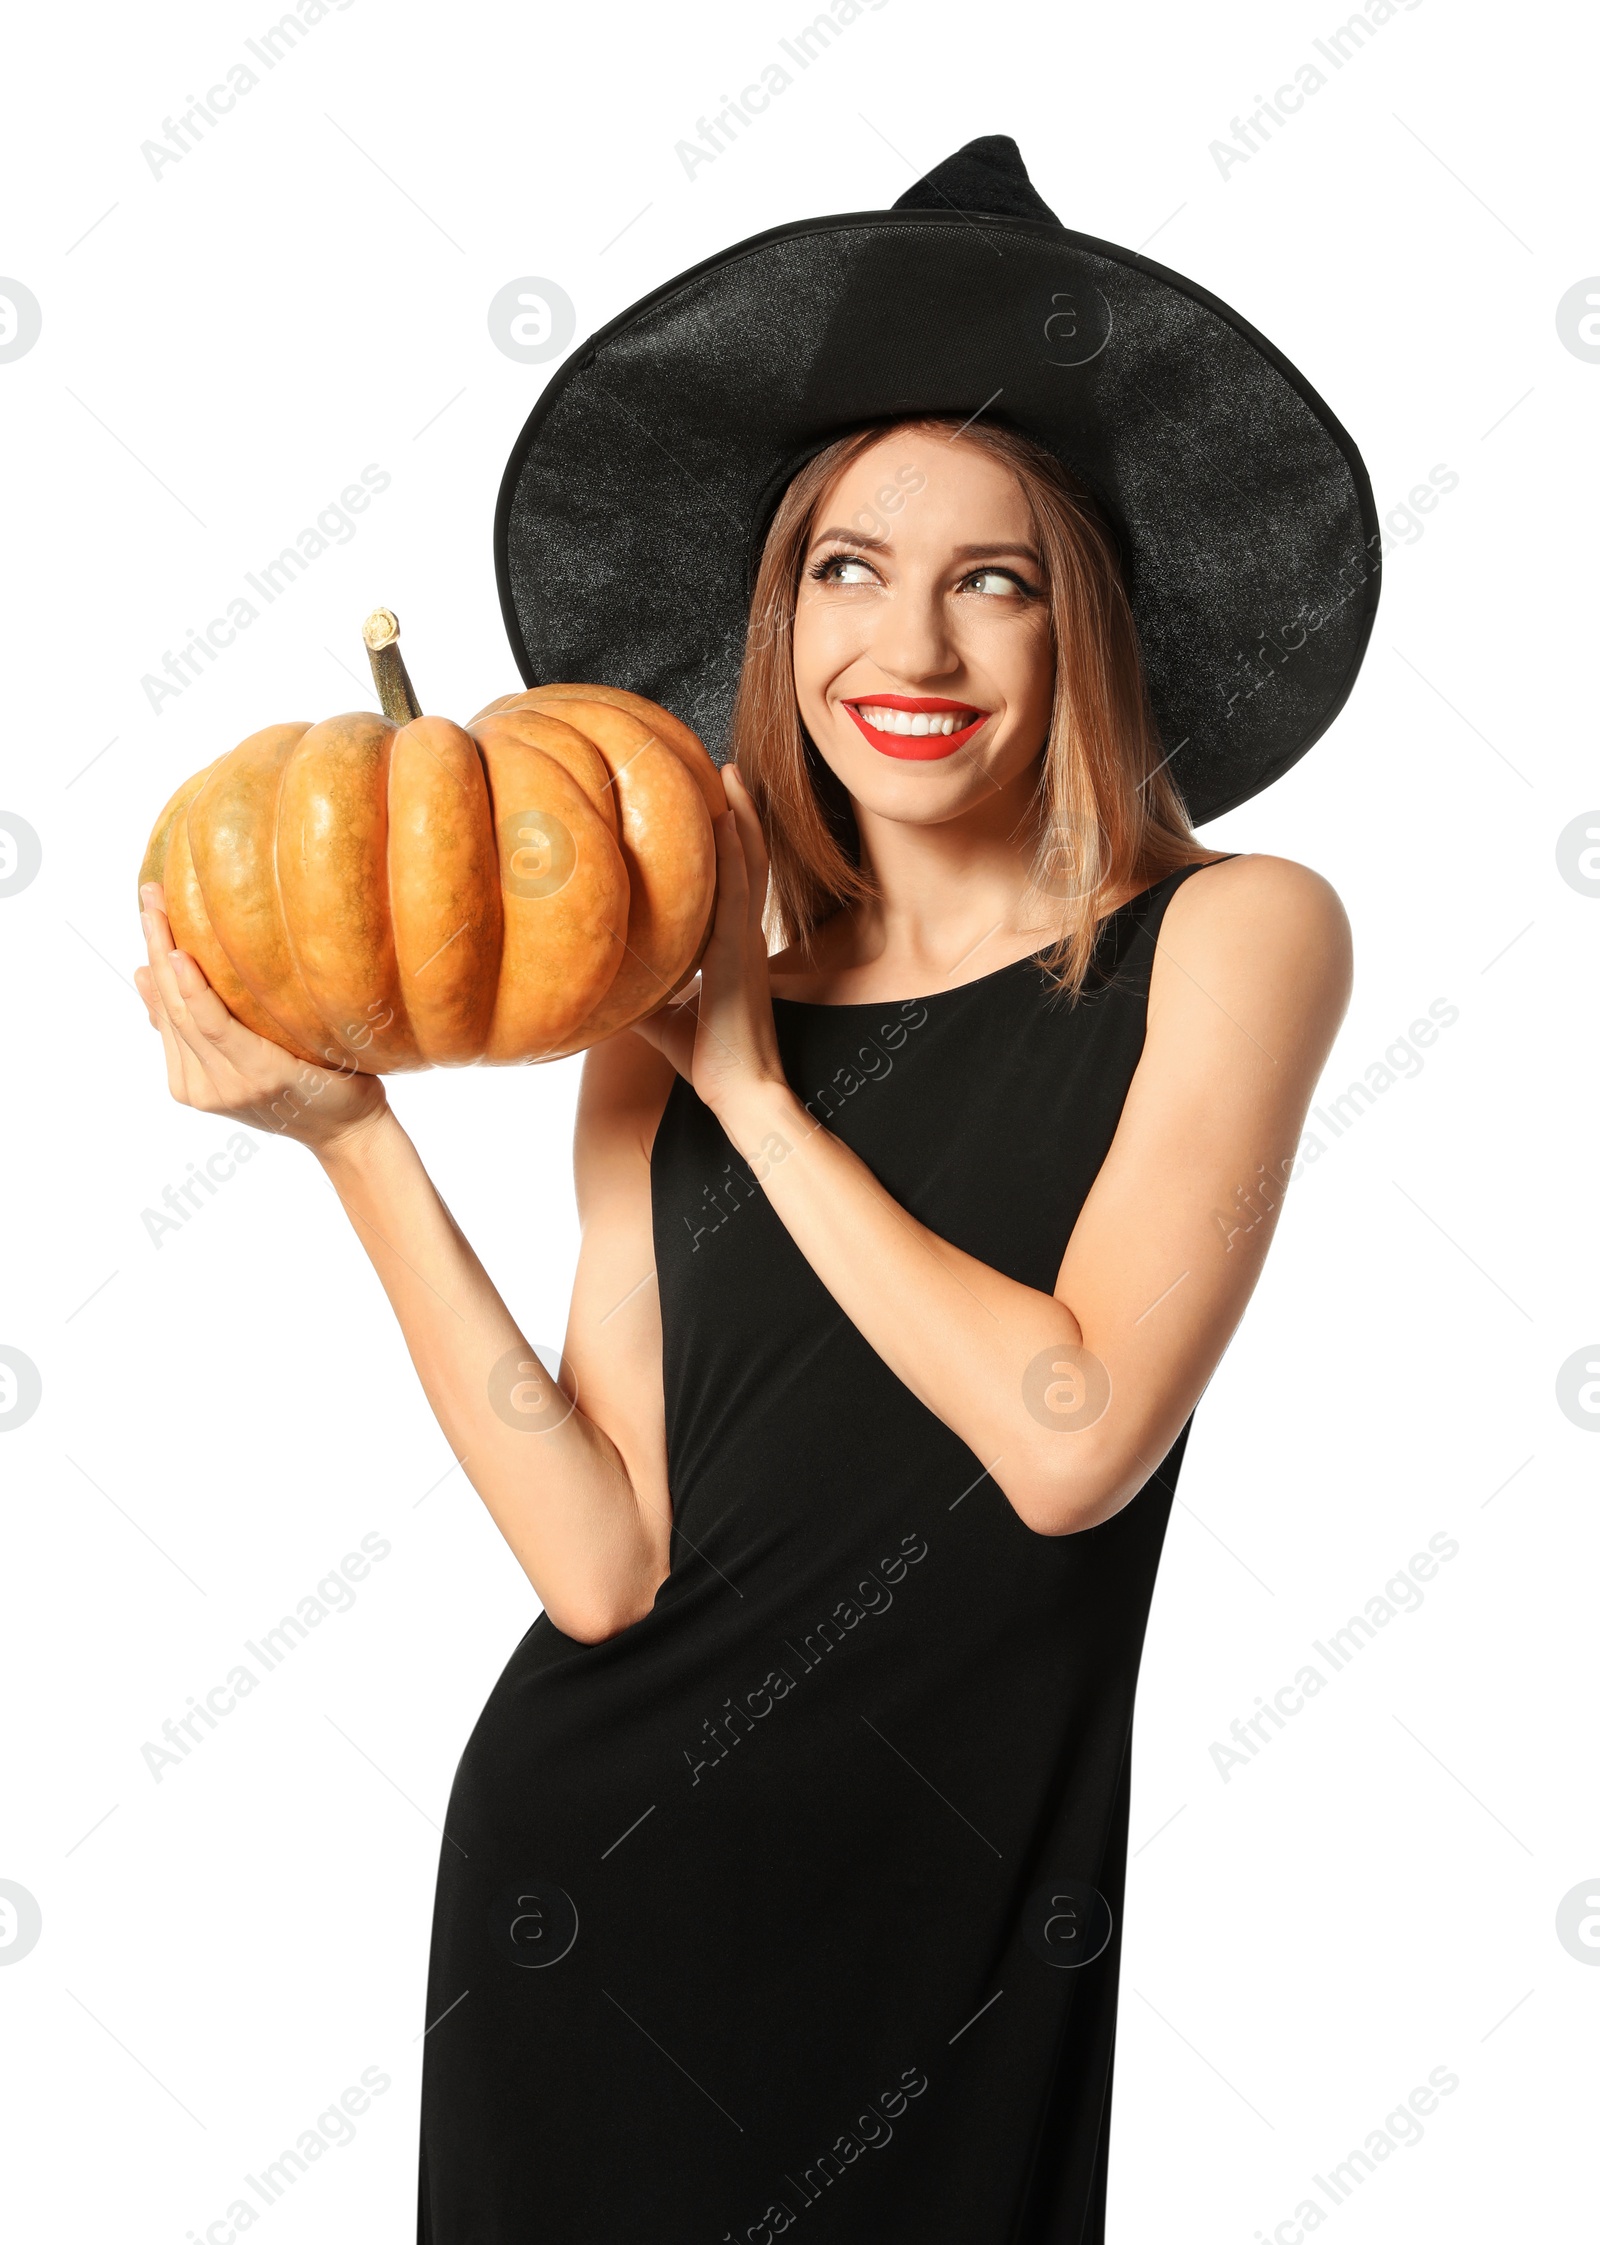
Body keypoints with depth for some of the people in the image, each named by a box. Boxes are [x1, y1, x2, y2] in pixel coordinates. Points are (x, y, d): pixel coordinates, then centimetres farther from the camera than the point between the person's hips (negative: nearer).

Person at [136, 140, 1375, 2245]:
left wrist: (751, 1080, -11)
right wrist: (351, 1135, -13)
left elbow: (1072, 1439, -19)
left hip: (969, 1923, -2)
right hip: (598, 1892, 2)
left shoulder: (1231, 934, -7)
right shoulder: (659, 1028, -1)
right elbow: (603, 1558, -9)